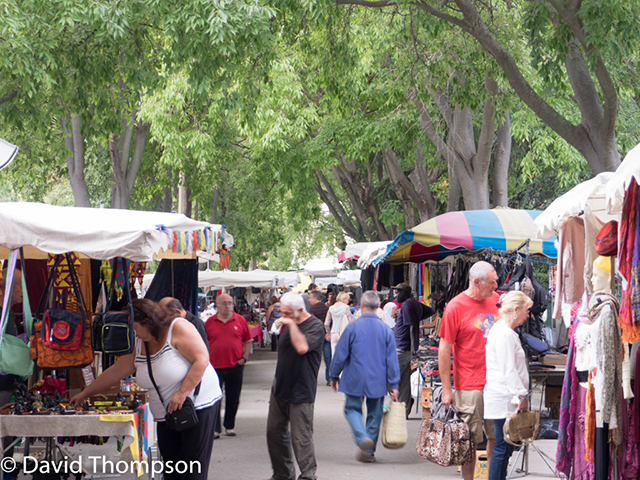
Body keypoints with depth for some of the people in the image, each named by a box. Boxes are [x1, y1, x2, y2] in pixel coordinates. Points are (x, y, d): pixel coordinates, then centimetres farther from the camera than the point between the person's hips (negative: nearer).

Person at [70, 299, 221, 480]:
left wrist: (182, 393, -24)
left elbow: (201, 359, -19)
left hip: (198, 404, -7)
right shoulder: (139, 345, 9)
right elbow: (114, 373, 17)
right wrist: (85, 393, 20)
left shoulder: (178, 328, -12)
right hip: (166, 415, 7)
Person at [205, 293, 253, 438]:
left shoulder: (240, 320, 3)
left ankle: (229, 426, 21)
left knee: (233, 399, 8)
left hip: (235, 365, 1)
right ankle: (215, 429, 4)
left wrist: (245, 357, 0)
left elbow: (248, 341, 10)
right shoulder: (210, 322, 2)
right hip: (215, 366, -1)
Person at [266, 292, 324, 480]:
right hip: (280, 387, 8)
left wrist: (292, 324, -25)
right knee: (274, 431, 13)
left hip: (300, 392, -8)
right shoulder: (288, 325, 11)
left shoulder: (315, 326, -13)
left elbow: (302, 347, -30)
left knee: (300, 438, -8)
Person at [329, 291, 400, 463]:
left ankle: (362, 438, -18)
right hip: (378, 382, 2)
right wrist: (393, 384, 5)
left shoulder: (353, 327, -11)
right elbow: (392, 359, -1)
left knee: (352, 409, 9)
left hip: (356, 379, -2)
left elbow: (340, 354, -6)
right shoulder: (385, 329, -3)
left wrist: (334, 376, 7)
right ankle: (369, 451, 15)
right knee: (374, 414, 13)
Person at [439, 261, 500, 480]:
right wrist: (446, 389, -9)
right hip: (469, 385, -5)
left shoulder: (495, 299, 8)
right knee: (470, 440, 0)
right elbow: (444, 350, -7)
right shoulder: (455, 307, -9)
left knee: (497, 436, 8)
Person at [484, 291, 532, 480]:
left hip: (506, 399, 11)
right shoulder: (504, 334, -15)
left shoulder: (500, 330, 19)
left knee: (505, 447, 11)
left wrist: (521, 395, 23)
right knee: (502, 448, -7)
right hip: (504, 400, -11)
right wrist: (521, 395, -17)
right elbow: (509, 370, -19)